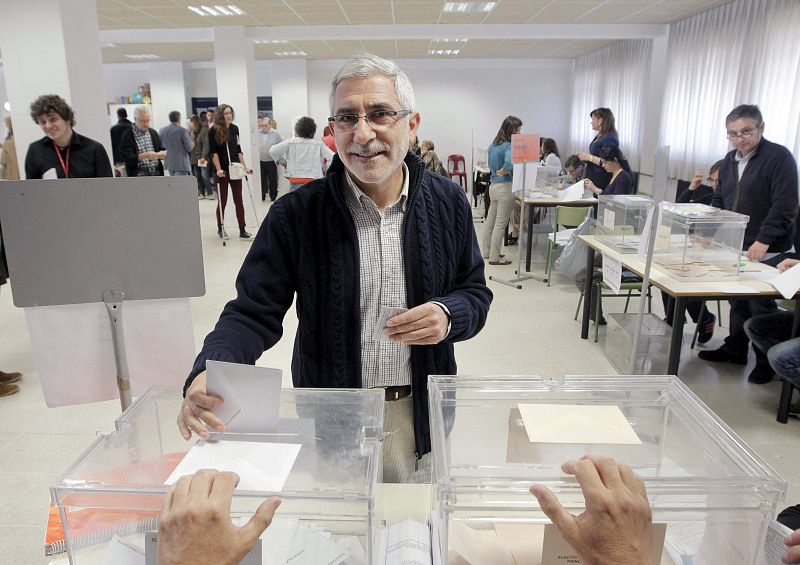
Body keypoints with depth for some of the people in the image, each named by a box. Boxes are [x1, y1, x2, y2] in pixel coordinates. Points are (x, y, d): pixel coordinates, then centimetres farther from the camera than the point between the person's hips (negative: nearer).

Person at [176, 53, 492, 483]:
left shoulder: (448, 202, -4)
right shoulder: (295, 214, -10)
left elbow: (476, 293, 5)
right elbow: (253, 314, -10)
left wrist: (449, 315, -18)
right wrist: (207, 375, -29)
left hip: (420, 417, 2)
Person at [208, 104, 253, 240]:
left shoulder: (234, 128, 7)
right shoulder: (214, 131, -6)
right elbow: (213, 152, -9)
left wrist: (244, 166, 8)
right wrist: (218, 169, -17)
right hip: (222, 171, -4)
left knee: (238, 200, 3)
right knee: (222, 201, 4)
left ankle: (242, 230, 6)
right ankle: (220, 229, 19)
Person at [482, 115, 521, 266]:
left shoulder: (493, 145, 10)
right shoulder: (509, 146, -17)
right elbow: (509, 163, -35)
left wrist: (497, 172, 1)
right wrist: (505, 171, -14)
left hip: (493, 185, 9)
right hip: (506, 186, -8)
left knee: (490, 221, 16)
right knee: (500, 224, -1)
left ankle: (487, 252, 26)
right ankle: (494, 257, 4)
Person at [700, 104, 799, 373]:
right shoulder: (730, 160, 13)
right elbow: (719, 201, 18)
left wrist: (763, 241, -21)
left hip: (766, 251, -6)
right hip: (735, 247, 6)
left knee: (761, 308, 1)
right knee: (737, 302, 14)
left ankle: (766, 361, 15)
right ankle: (735, 349, 28)